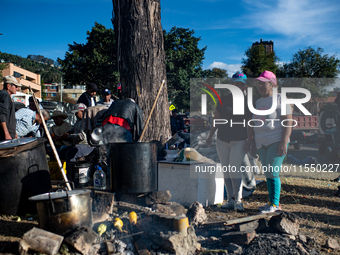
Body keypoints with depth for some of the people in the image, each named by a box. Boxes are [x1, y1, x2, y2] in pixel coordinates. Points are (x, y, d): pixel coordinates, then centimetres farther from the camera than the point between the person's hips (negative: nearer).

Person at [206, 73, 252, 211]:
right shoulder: (223, 101, 6)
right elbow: (216, 120, 13)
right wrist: (210, 136, 11)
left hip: (239, 141, -4)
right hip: (222, 140, 4)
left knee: (234, 170, -13)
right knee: (226, 170, 6)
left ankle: (238, 200, -2)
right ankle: (231, 199, 15)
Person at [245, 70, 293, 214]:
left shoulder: (279, 99, -6)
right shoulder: (258, 102, 16)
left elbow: (288, 122, -12)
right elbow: (253, 123, 20)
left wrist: (284, 142, -19)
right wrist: (249, 140, 10)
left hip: (277, 141, -7)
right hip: (262, 143, 7)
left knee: (272, 172, -11)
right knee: (268, 174, 9)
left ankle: (274, 204, 0)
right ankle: (274, 204, 18)